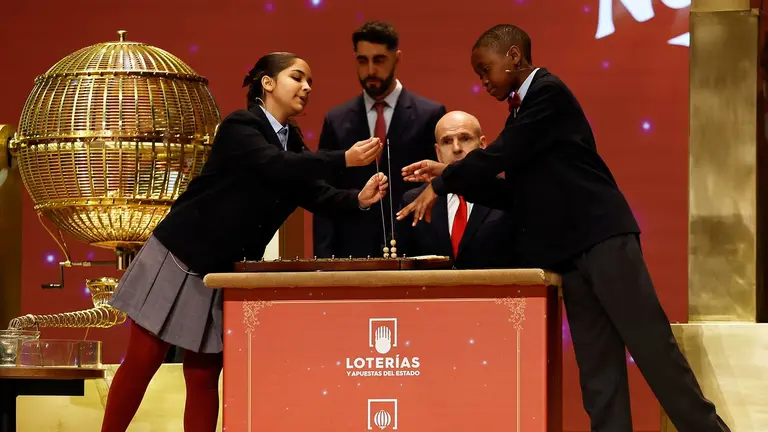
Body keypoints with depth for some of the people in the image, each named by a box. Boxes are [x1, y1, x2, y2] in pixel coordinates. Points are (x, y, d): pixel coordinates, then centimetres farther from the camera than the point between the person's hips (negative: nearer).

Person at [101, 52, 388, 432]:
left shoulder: (292, 142, 8)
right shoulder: (240, 127, -15)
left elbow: (316, 196, -1)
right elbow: (278, 167, -31)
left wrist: (359, 200, -20)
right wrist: (345, 159, -34)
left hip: (220, 274, 7)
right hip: (179, 260, -7)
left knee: (203, 375, 4)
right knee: (142, 363, -3)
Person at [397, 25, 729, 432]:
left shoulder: (549, 92, -6)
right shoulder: (521, 110, 21)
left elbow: (499, 154, -13)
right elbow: (516, 194, 22)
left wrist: (440, 185, -1)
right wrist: (449, 176, 14)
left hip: (602, 236, -9)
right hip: (570, 249, 9)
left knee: (651, 347, -11)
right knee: (597, 368, 2)